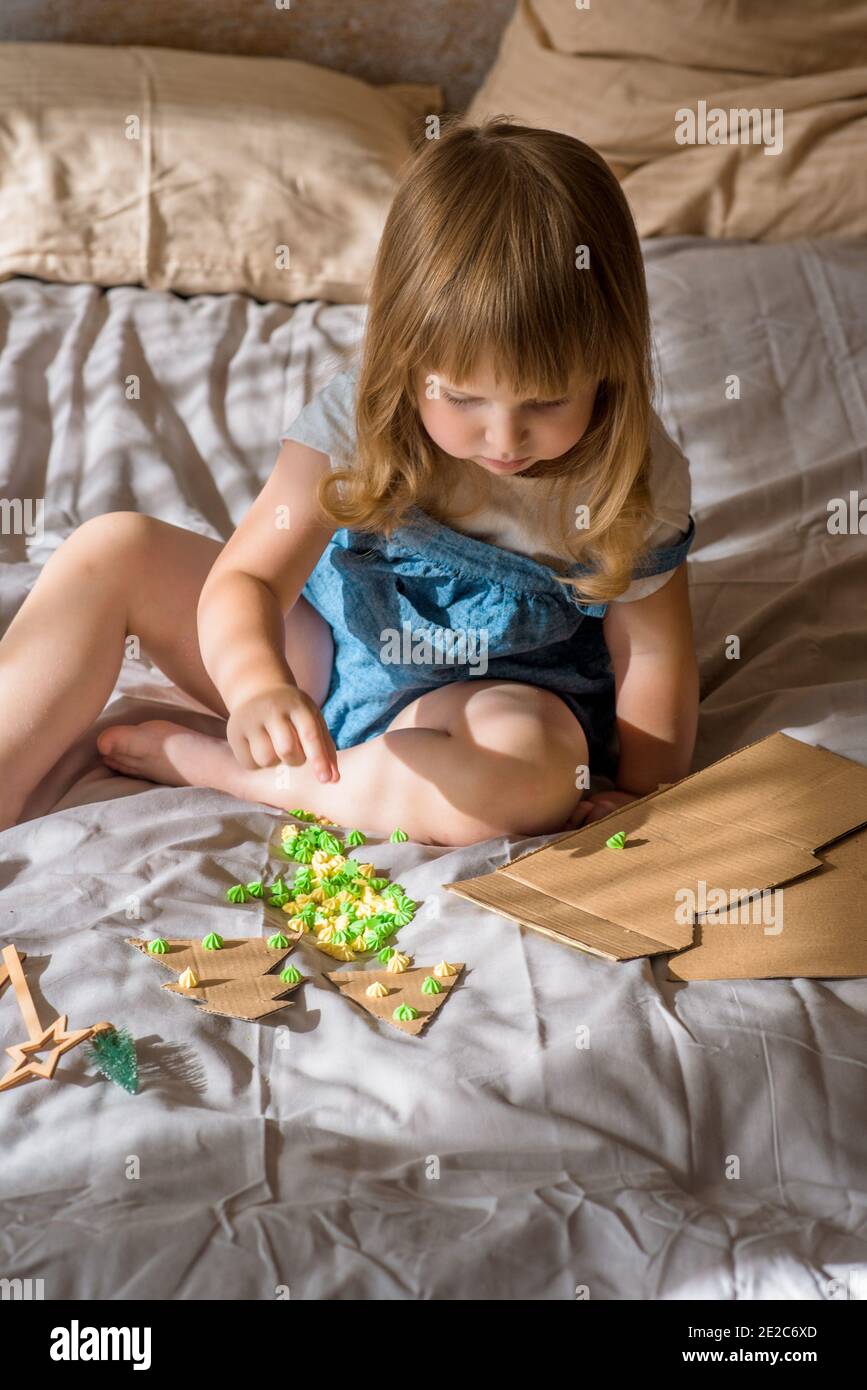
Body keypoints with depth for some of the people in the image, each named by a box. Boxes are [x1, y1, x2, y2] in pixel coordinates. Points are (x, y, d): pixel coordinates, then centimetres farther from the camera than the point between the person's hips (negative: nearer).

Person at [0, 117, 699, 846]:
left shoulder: (632, 478, -20)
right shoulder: (361, 412, -19)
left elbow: (652, 650, -9)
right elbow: (245, 575, -23)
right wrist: (256, 683, -43)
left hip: (488, 697, -1)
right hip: (321, 650, 2)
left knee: (531, 767, -40)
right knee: (115, 550, -13)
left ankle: (198, 762, -23)